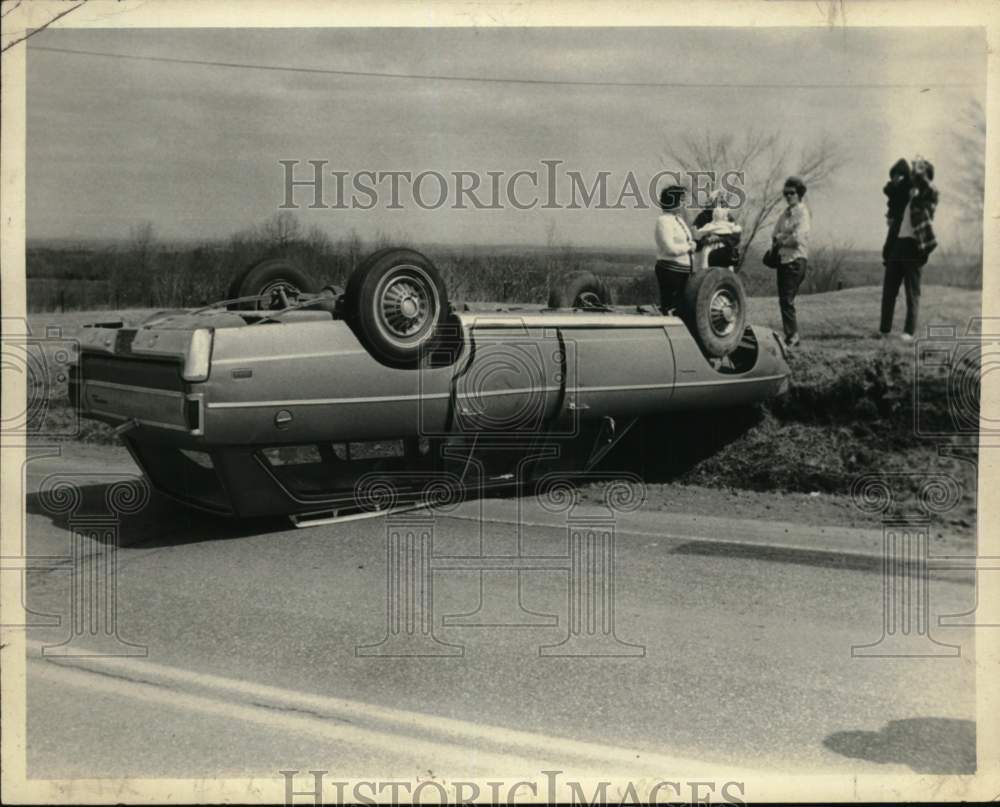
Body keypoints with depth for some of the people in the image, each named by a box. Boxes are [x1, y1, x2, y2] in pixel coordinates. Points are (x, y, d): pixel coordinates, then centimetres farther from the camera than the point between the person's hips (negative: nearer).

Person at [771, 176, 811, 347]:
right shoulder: (785, 214, 15)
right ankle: (792, 334, 18)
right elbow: (775, 235, 15)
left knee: (787, 300, -12)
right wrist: (784, 238, -6)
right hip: (783, 258, 8)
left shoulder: (803, 214, -9)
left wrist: (780, 240, -4)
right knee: (784, 299, 10)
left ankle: (792, 336, -5)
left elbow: (797, 240, -18)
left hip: (796, 260, -8)